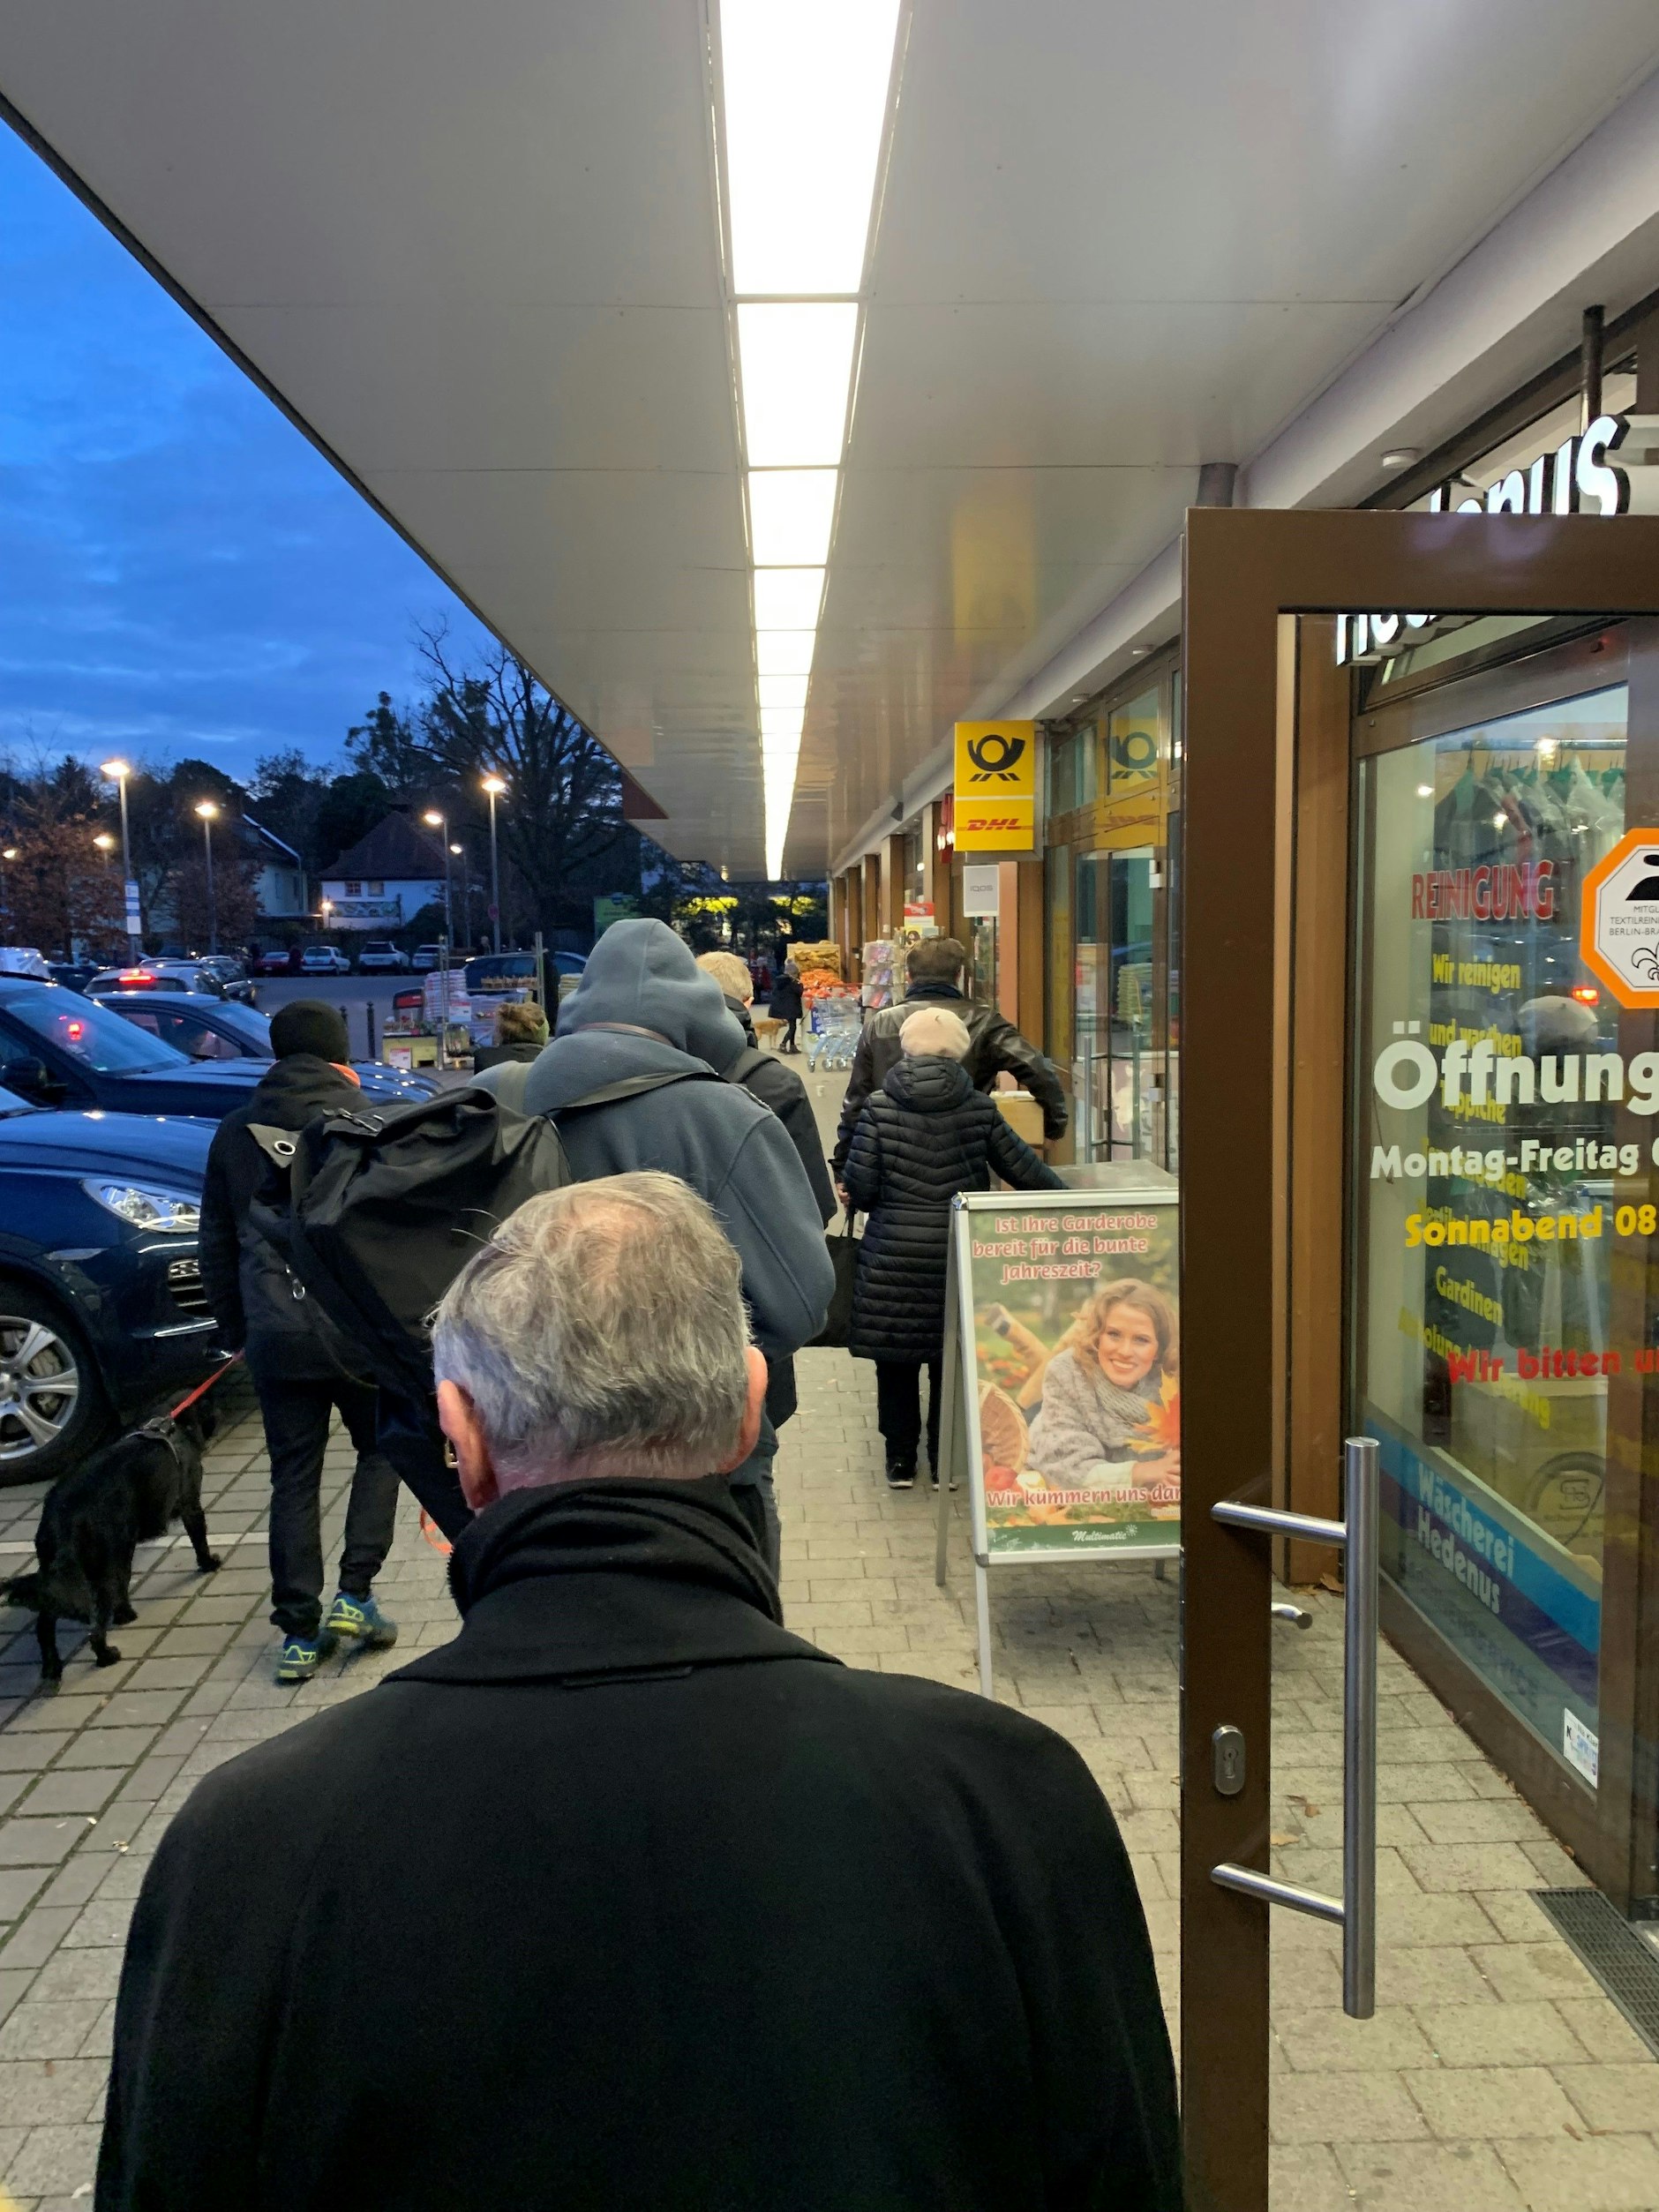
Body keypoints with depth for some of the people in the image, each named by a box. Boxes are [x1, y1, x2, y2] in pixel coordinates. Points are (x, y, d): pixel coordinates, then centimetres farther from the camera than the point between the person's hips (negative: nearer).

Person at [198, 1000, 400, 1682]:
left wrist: (234, 1328, 20)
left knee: (293, 1479, 11)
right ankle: (355, 1596, 9)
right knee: (380, 1449, 17)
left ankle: (299, 1632, 13)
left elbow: (216, 1244, 12)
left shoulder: (235, 1133, 8)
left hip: (277, 1337, 3)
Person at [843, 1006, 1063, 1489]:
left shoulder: (878, 1108, -7)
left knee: (895, 1359, 12)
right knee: (951, 1358, 15)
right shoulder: (978, 1109, -3)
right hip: (958, 1253, 1)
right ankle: (947, 1460, 23)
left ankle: (900, 1458, 21)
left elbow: (860, 1185, -8)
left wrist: (859, 1198, 15)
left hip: (892, 1255, -1)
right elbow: (1023, 1169, 3)